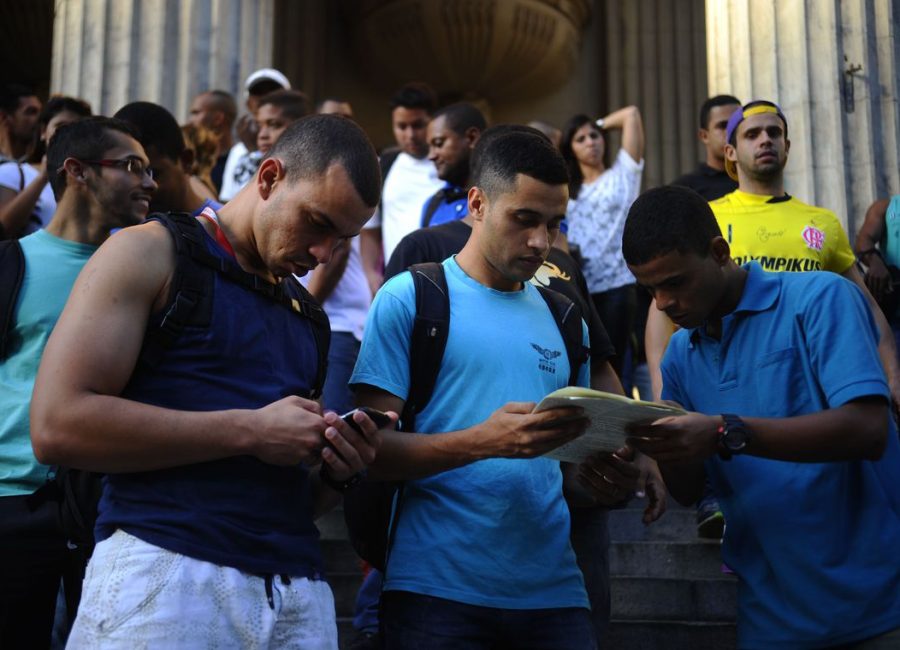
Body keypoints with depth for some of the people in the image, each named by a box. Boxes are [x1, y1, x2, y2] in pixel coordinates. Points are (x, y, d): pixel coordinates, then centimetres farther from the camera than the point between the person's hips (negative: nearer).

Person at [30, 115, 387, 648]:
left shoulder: (305, 314, 18)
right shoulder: (151, 254, 0)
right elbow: (57, 425, -14)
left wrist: (337, 474, 0)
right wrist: (248, 430, -13)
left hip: (298, 587, 6)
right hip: (166, 571, -6)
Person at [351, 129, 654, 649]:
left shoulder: (563, 318, 14)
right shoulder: (409, 298, -2)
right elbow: (369, 446, -8)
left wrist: (608, 482, -4)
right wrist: (482, 441, -23)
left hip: (553, 590, 5)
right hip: (438, 589, -4)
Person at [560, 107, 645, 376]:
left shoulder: (623, 173, 11)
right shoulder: (567, 190, 19)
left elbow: (631, 113, 8)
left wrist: (600, 124, 19)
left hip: (616, 284, -2)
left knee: (611, 366, -5)